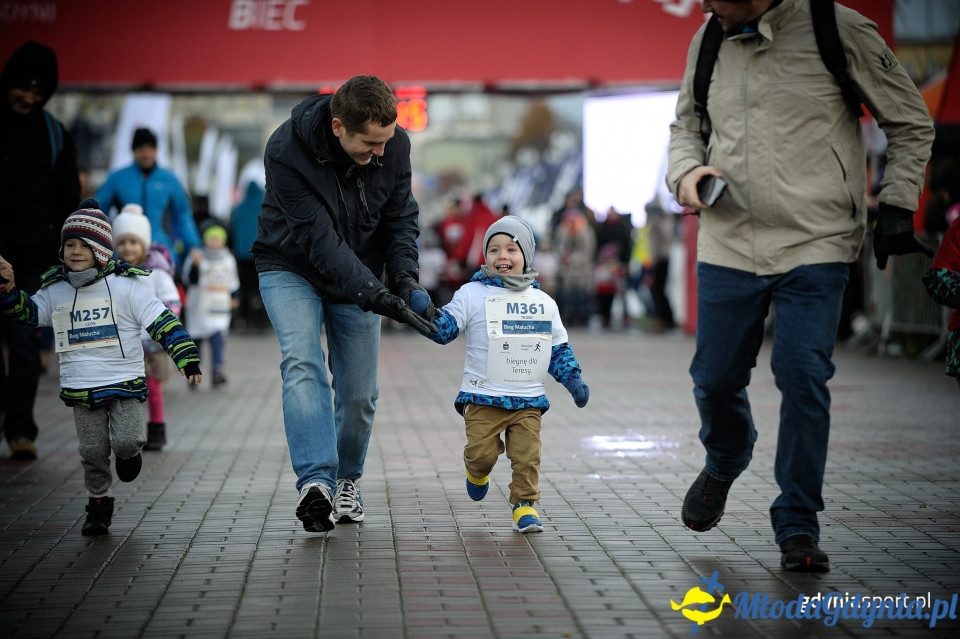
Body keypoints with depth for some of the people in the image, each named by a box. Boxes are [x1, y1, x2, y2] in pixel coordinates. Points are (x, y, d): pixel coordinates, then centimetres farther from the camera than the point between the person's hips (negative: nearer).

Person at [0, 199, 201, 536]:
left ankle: (128, 452, 20)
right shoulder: (55, 292, 6)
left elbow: (162, 321, -8)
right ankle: (99, 502, 23)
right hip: (81, 389, 3)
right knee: (93, 453, 5)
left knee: (126, 441, -15)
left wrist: (186, 356, -16)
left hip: (125, 382, -3)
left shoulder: (126, 287, -6)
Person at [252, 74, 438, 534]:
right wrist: (377, 297, -36)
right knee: (302, 363, -27)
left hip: (359, 274, 3)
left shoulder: (394, 144, -18)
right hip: (292, 268, -3)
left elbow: (401, 217, -4)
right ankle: (315, 482, -35)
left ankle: (346, 481, 24)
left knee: (359, 392, -1)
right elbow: (318, 239, -31)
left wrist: (406, 278, -21)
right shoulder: (287, 150, -31)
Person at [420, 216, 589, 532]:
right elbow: (444, 328, -8)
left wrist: (573, 379, 6)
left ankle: (525, 505, 13)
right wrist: (425, 311, -26)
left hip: (528, 400, 2)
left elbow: (559, 348, 17)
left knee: (527, 456, -4)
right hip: (483, 398, -2)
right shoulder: (472, 294, -1)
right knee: (482, 454, -6)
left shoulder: (543, 302, 11)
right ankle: (478, 471, 28)